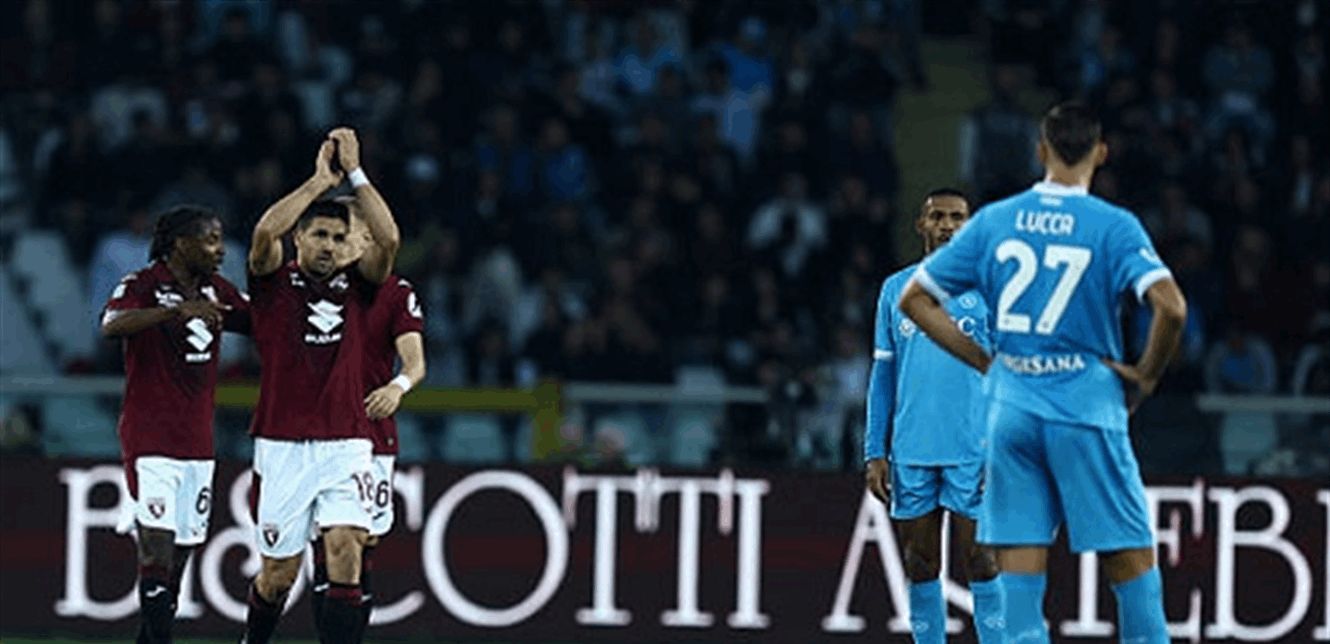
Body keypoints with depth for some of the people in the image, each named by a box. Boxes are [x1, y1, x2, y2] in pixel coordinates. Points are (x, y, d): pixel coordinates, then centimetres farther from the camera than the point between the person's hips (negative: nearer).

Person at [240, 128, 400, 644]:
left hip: (346, 446, 1)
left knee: (345, 549, -16)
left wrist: (355, 173, -8)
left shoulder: (356, 285, 10)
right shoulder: (274, 282, 3)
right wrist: (321, 180, -12)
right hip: (282, 446, -1)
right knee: (279, 571, 5)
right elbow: (265, 232, -17)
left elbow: (387, 240, -8)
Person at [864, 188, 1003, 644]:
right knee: (920, 565, 4)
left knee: (981, 560, -6)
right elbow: (883, 376, 15)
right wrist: (875, 453, 8)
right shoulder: (896, 289, 12)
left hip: (972, 451, -3)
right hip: (912, 450, 3)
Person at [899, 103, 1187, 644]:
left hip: (1011, 408, 3)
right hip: (1087, 406, -3)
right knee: (1132, 564, 3)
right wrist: (1146, 376, -3)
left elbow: (916, 300, 10)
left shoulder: (994, 220, 7)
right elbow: (1170, 307, -19)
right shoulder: (1115, 226, -5)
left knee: (1019, 574, 3)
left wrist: (985, 361, 11)